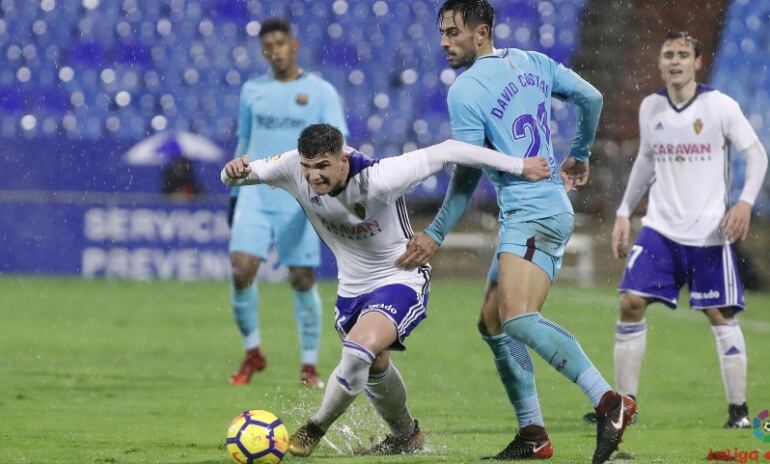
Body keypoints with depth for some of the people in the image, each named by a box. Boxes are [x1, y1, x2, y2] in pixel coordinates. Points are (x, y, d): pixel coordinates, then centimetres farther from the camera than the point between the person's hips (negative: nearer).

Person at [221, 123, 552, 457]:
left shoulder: (377, 179, -33)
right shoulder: (295, 169, -20)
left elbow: (446, 152, -25)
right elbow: (238, 176, -9)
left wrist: (518, 166, -19)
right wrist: (234, 171, -36)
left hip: (401, 280, -6)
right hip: (352, 288, 6)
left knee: (360, 348, -28)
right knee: (374, 368, 21)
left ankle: (315, 429, -8)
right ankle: (406, 436, 47)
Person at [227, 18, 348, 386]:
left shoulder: (320, 92, 1)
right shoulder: (252, 90, 13)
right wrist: (235, 194, 19)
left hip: (298, 202, -2)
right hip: (255, 195, 3)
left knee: (303, 280, -3)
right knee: (242, 270, -12)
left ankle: (309, 365, 10)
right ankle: (252, 353, 6)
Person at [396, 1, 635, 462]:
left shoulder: (465, 90, -9)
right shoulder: (533, 63, 13)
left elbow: (468, 175, -7)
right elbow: (592, 99, 17)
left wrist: (435, 236, 1)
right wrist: (579, 156, 32)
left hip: (533, 215, -10)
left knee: (517, 318, -27)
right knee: (492, 323, 12)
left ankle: (609, 401, -37)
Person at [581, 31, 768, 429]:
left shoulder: (720, 106, -8)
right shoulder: (650, 108, 5)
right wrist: (624, 212, 15)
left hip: (708, 232, -3)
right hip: (660, 228, 3)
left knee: (720, 315, -1)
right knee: (631, 302, -7)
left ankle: (738, 409, 9)